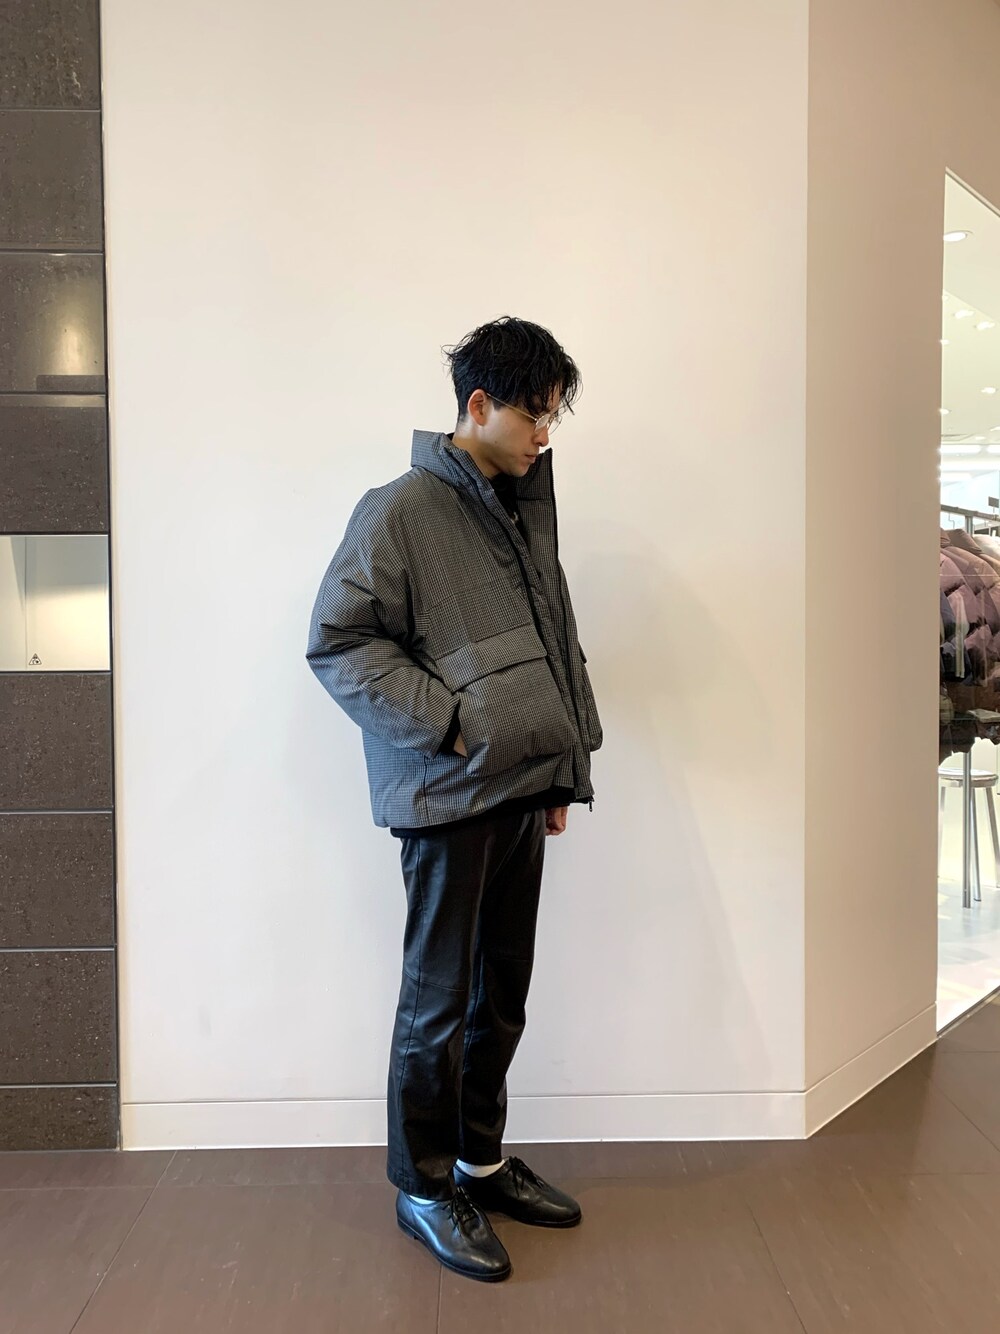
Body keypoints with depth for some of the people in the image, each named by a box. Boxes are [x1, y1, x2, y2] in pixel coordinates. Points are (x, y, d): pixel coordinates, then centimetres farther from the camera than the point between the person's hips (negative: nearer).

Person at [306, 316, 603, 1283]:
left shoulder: (527, 508, 13)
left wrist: (564, 766, 14)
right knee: (440, 997, 4)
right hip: (448, 796, -7)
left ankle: (481, 1159, 34)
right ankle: (423, 1186, 23)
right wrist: (448, 722, -16)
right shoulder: (399, 512, -10)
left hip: (523, 790, 7)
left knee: (502, 989, 16)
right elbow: (337, 644, -12)